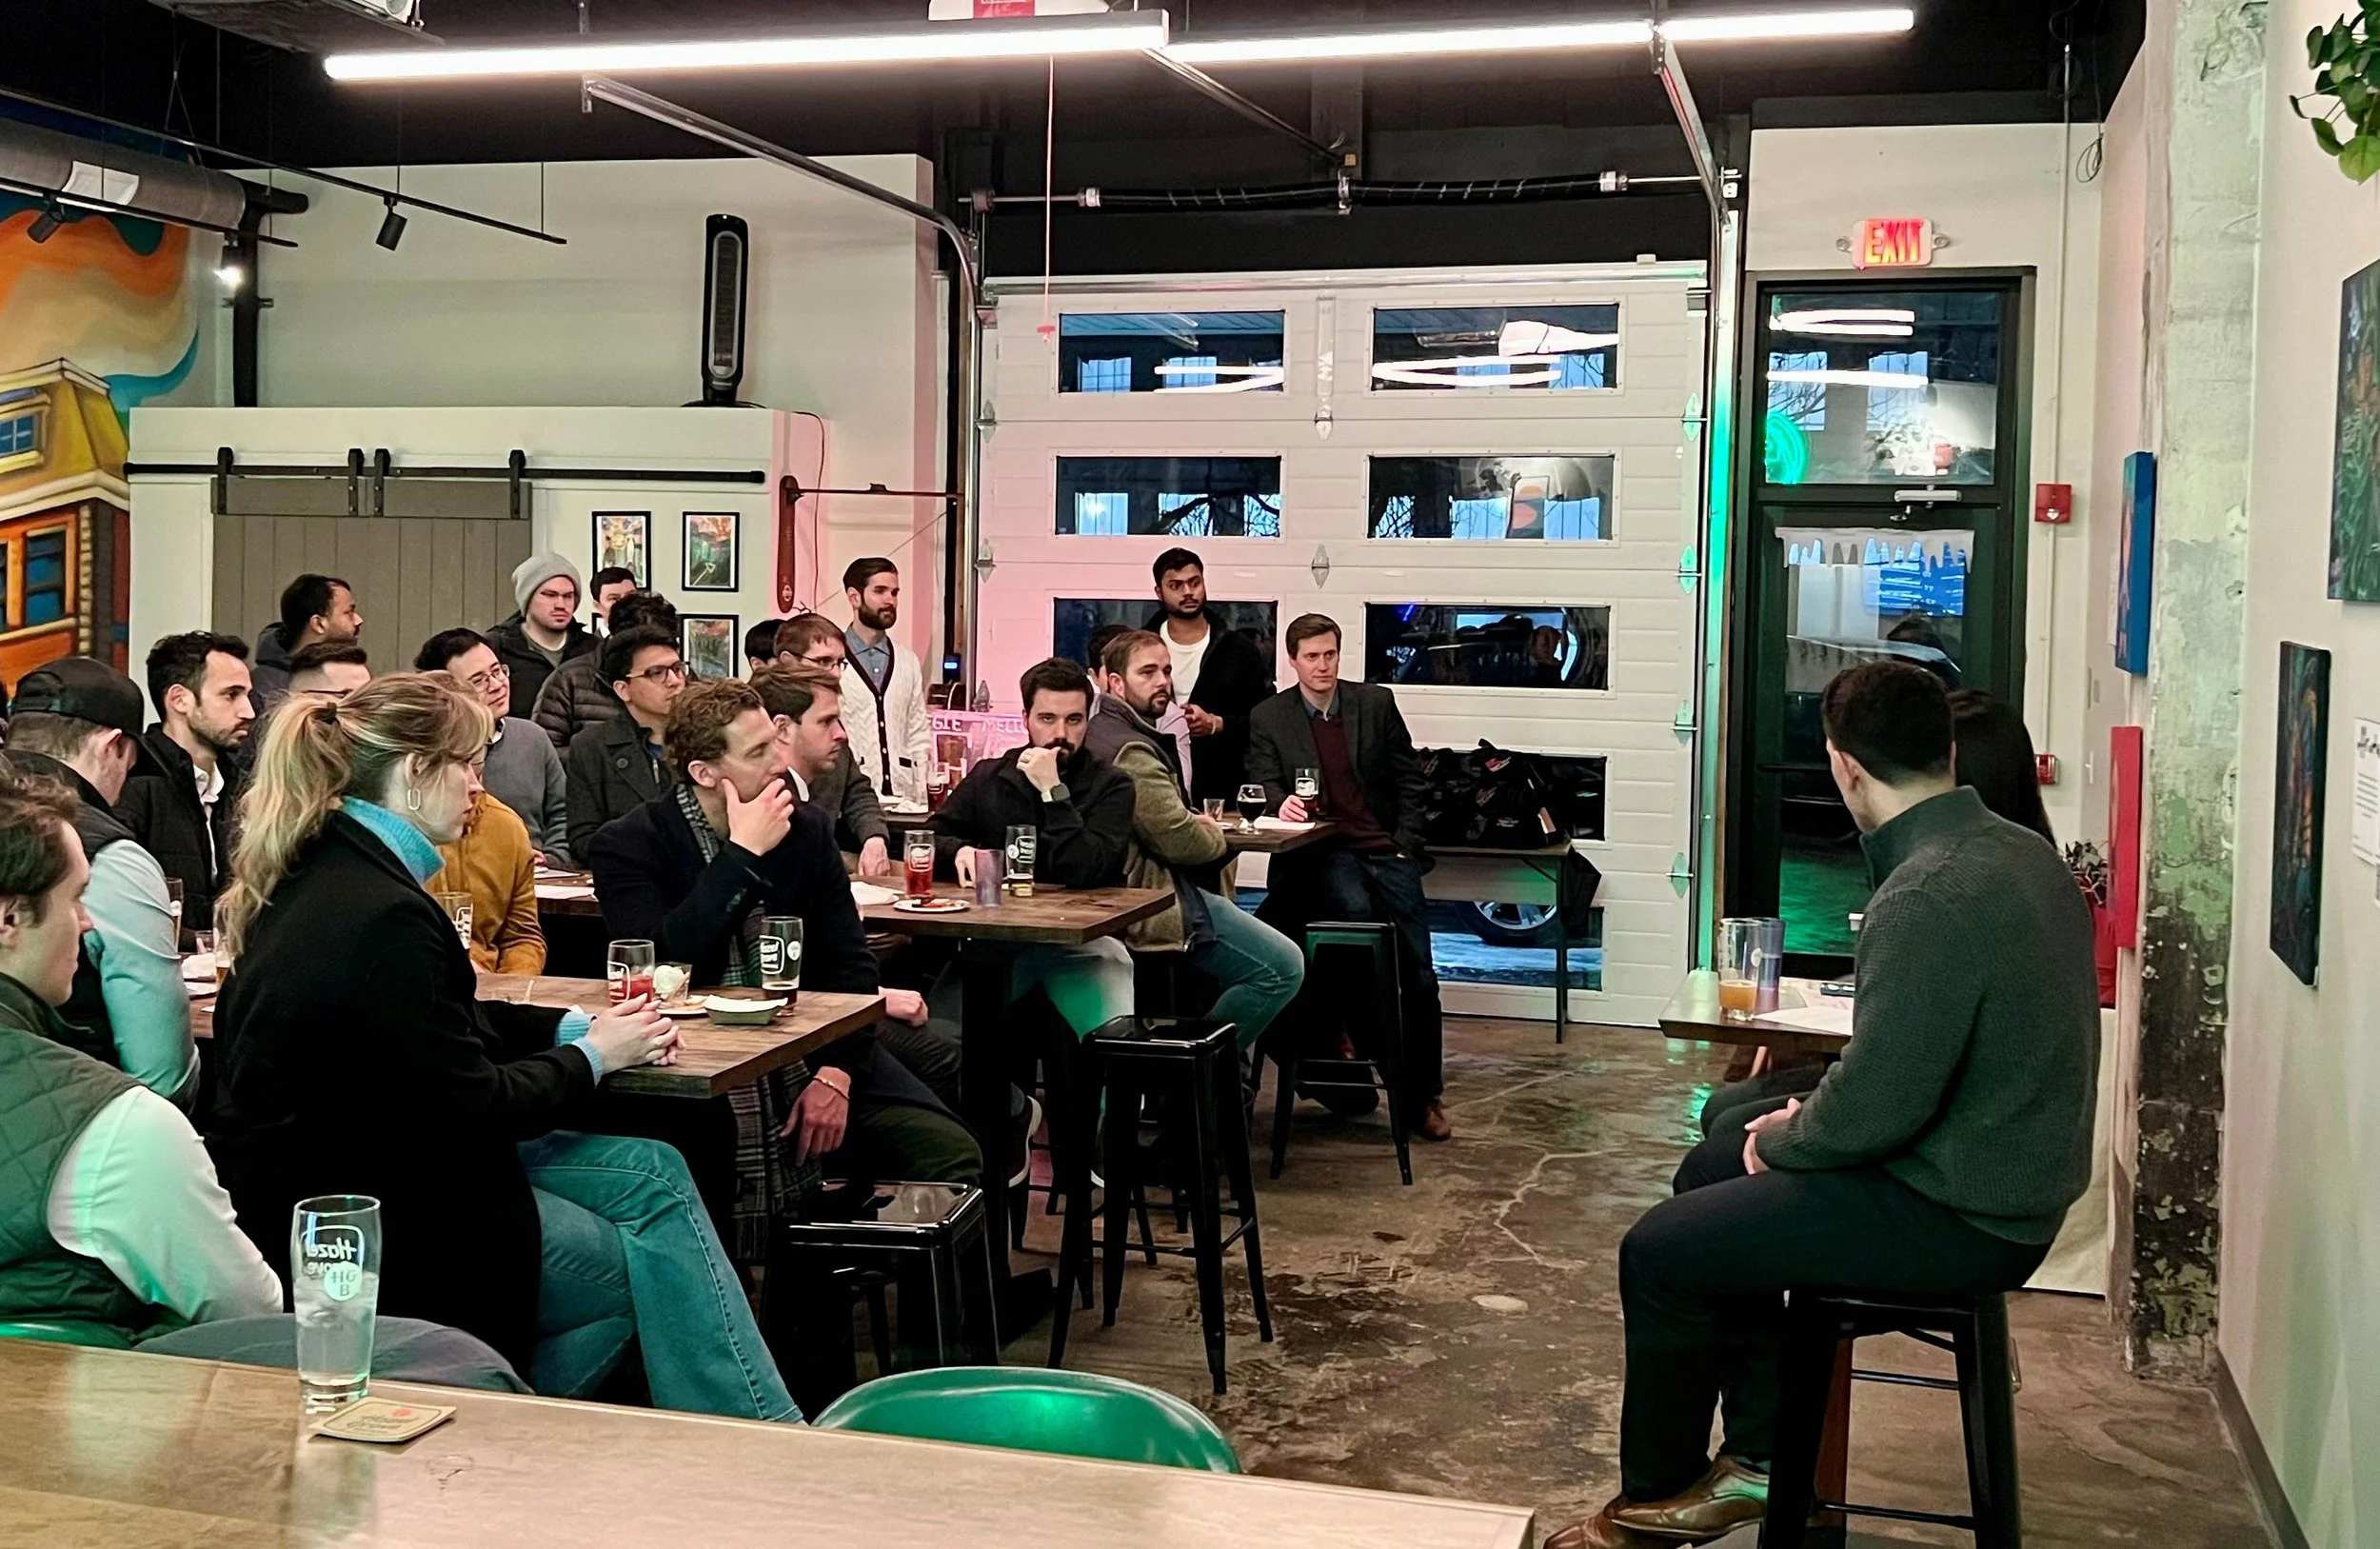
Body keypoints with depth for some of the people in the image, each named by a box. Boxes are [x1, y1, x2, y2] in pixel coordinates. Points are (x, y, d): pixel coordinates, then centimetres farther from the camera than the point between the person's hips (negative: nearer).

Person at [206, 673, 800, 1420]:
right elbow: (470, 1105, -21)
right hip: (358, 1226, -10)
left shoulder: (331, 874, 7)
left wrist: (577, 1025, 4)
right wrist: (592, 1056, -5)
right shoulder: (382, 916, -25)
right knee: (648, 1259, -2)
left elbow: (442, 1028, 16)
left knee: (652, 1172, 5)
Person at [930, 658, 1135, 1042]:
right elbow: (931, 842, 14)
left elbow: (1086, 873, -13)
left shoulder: (1110, 786, 2)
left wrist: (1053, 792, -15)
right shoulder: (989, 777, 14)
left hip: (1079, 940, -2)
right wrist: (959, 851, -9)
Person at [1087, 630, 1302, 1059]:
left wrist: (1196, 823, 8)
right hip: (1155, 905, -11)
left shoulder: (1100, 731, 13)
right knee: (1283, 968, -13)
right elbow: (1181, 841, -24)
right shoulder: (1130, 750, -21)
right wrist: (1216, 836, -1)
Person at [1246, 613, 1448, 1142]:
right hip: (1320, 854, -1)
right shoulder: (1268, 717, 5)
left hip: (1386, 850, 2)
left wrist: (1405, 842, 0)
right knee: (1354, 911, -35)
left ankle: (1423, 1095, 9)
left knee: (1418, 973, -5)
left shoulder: (1376, 703, 6)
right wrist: (1283, 803, -25)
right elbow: (1264, 784, -2)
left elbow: (1410, 778, 10)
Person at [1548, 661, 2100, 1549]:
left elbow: (1873, 1109, -27)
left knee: (1660, 1252, -2)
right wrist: (1808, 1116, 9)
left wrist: (1784, 1138, -7)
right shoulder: (2018, 851, 4)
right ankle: (1760, 1456, 25)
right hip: (2003, 1170, 10)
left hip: (1958, 1220, -10)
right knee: (1711, 1170, 21)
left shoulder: (1927, 900, -27)